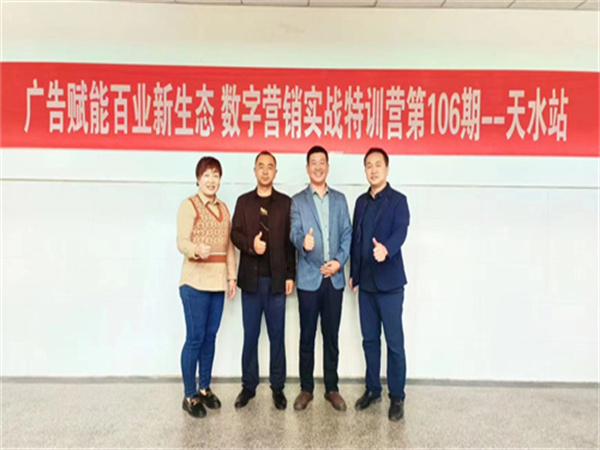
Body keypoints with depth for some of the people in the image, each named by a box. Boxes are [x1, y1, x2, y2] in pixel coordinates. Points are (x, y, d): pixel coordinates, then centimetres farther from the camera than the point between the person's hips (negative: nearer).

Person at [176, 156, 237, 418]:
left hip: (218, 281, 6)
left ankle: (205, 389, 26)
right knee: (195, 338, -2)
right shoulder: (189, 205, -5)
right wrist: (197, 249, -36)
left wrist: (231, 276, 11)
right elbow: (182, 242, -15)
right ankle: (189, 395, 12)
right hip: (196, 281, -6)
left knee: (210, 336, 12)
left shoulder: (223, 208, 14)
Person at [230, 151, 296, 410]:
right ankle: (248, 386, 20)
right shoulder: (243, 201, 10)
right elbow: (235, 234, 3)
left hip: (277, 279, -1)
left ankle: (278, 387, 17)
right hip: (250, 278, 1)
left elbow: (290, 240, 3)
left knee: (277, 335, 5)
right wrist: (250, 245, -17)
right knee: (250, 335, 8)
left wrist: (290, 275, -2)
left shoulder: (286, 202, 7)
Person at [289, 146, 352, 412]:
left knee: (332, 336, 10)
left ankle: (332, 388, 23)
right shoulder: (298, 201, 5)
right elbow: (295, 232, -8)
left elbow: (347, 233, 7)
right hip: (308, 278, -2)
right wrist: (303, 242, -31)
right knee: (307, 336, 7)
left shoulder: (340, 199, 11)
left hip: (334, 277, 2)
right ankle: (306, 389, 21)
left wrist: (340, 260, -8)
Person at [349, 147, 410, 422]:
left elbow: (400, 232, -20)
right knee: (369, 339, 14)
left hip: (389, 282, -5)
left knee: (394, 342, 2)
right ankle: (372, 389, 28)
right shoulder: (361, 202, 12)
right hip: (365, 282, 5)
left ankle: (397, 397, 17)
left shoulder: (398, 200, -5)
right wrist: (353, 273, 13)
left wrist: (386, 249, -40)